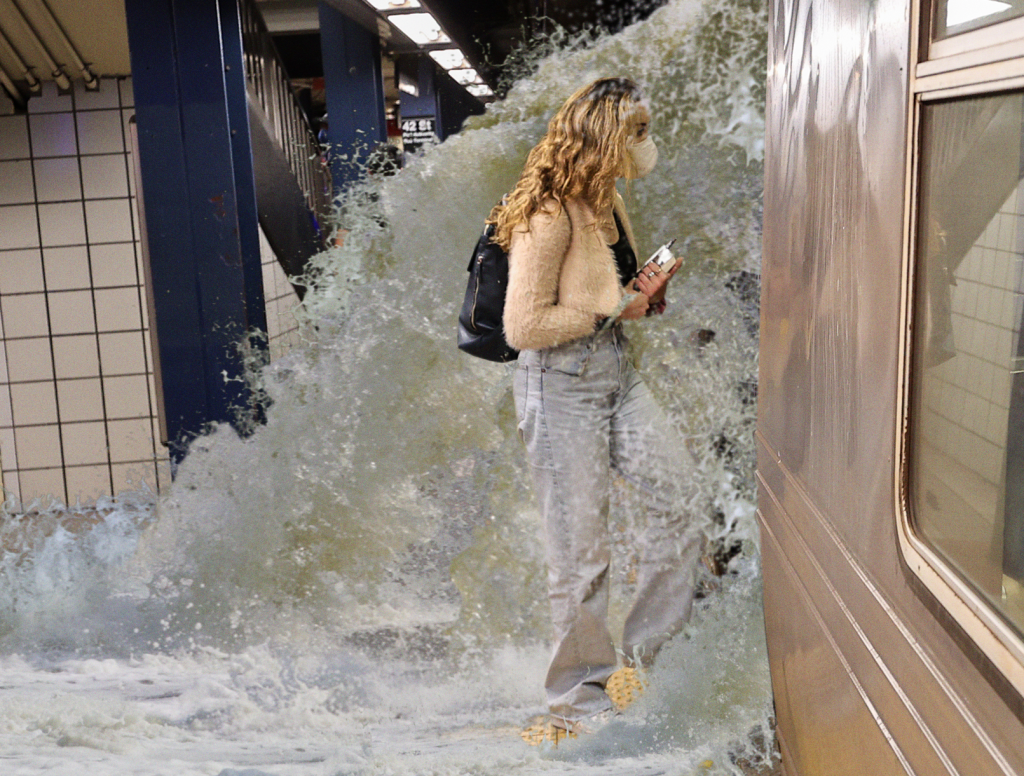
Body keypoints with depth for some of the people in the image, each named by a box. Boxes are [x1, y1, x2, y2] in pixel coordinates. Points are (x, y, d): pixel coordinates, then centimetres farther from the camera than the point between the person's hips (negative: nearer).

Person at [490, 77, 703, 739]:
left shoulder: (609, 204, 11)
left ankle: (647, 646, 24)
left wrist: (649, 293, 3)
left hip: (617, 374, 9)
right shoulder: (549, 217, -17)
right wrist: (613, 309, -16)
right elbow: (523, 327, -20)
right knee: (581, 548, 0)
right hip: (562, 386, -9)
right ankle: (577, 696, 19)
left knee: (680, 491, 7)